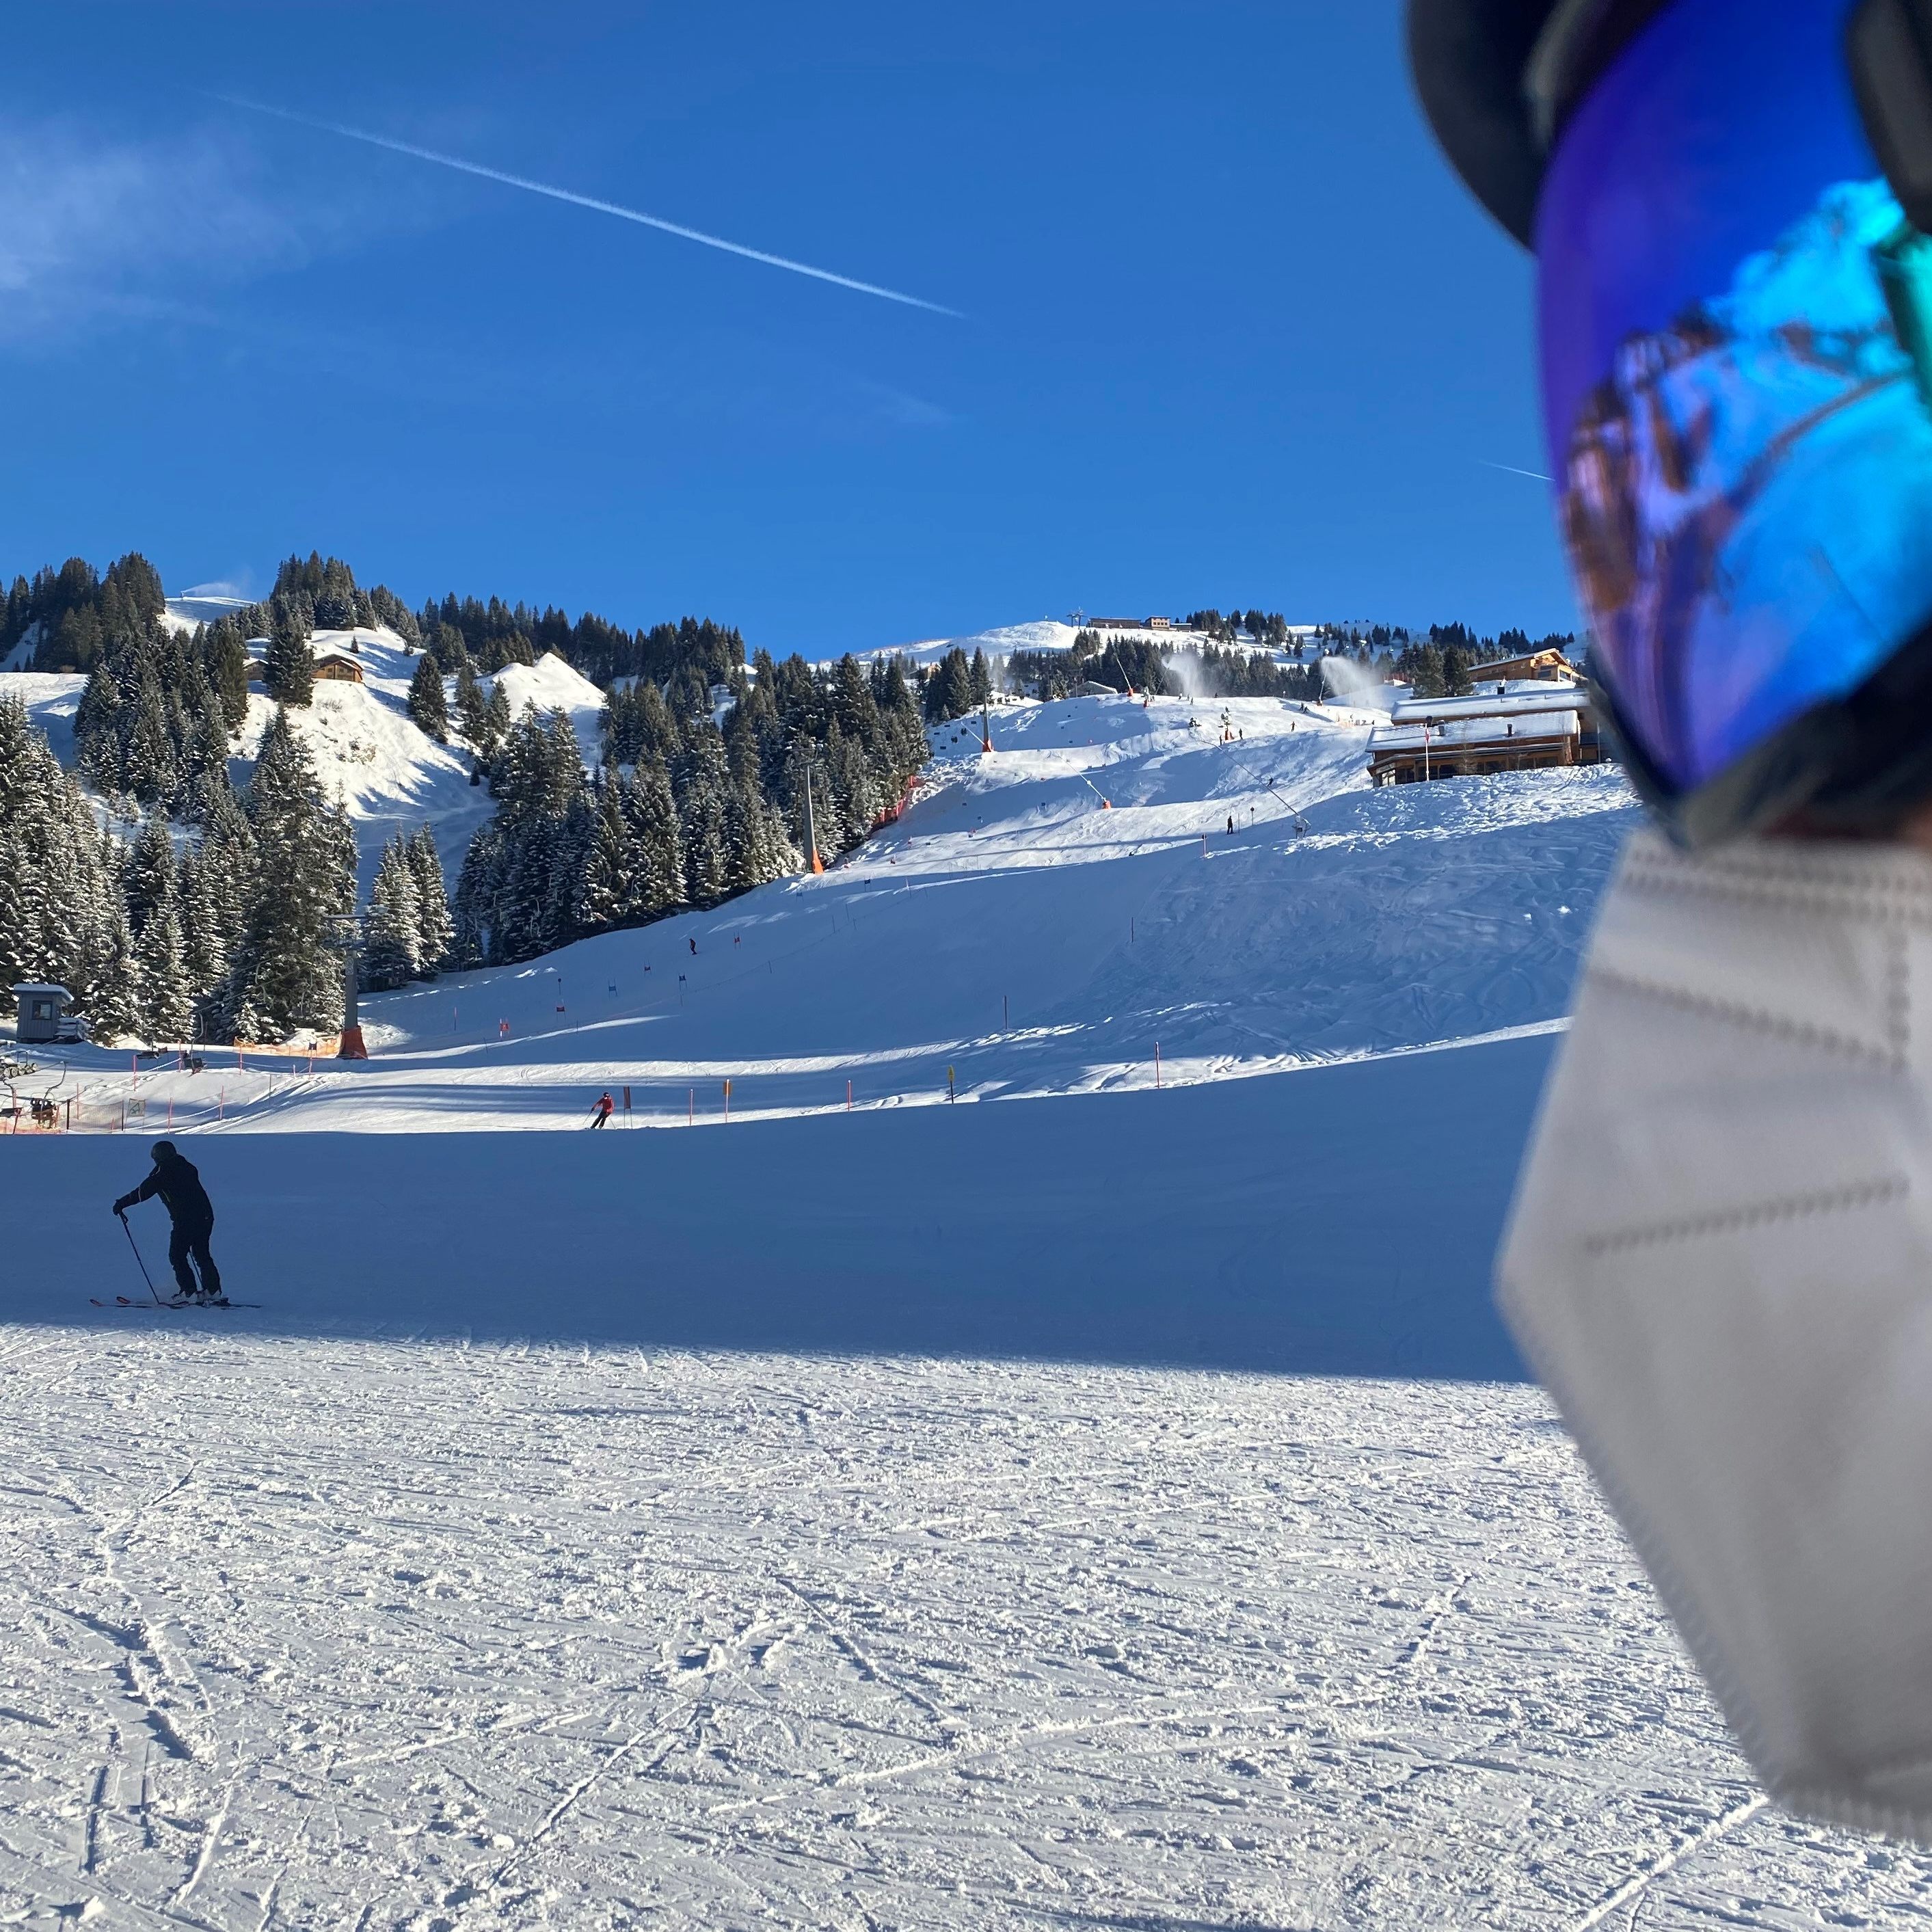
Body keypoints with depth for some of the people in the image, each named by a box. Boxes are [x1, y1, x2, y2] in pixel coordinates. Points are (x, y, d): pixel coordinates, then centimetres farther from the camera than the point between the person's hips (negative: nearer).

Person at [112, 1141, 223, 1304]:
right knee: (202, 1255, 17)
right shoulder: (187, 1167, 17)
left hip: (185, 1219, -7)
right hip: (206, 1216, 7)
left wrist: (122, 1203, 5)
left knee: (177, 1256, 4)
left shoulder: (163, 1170, -3)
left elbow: (144, 1191, -5)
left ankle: (190, 1293, -2)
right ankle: (213, 1291, 12)